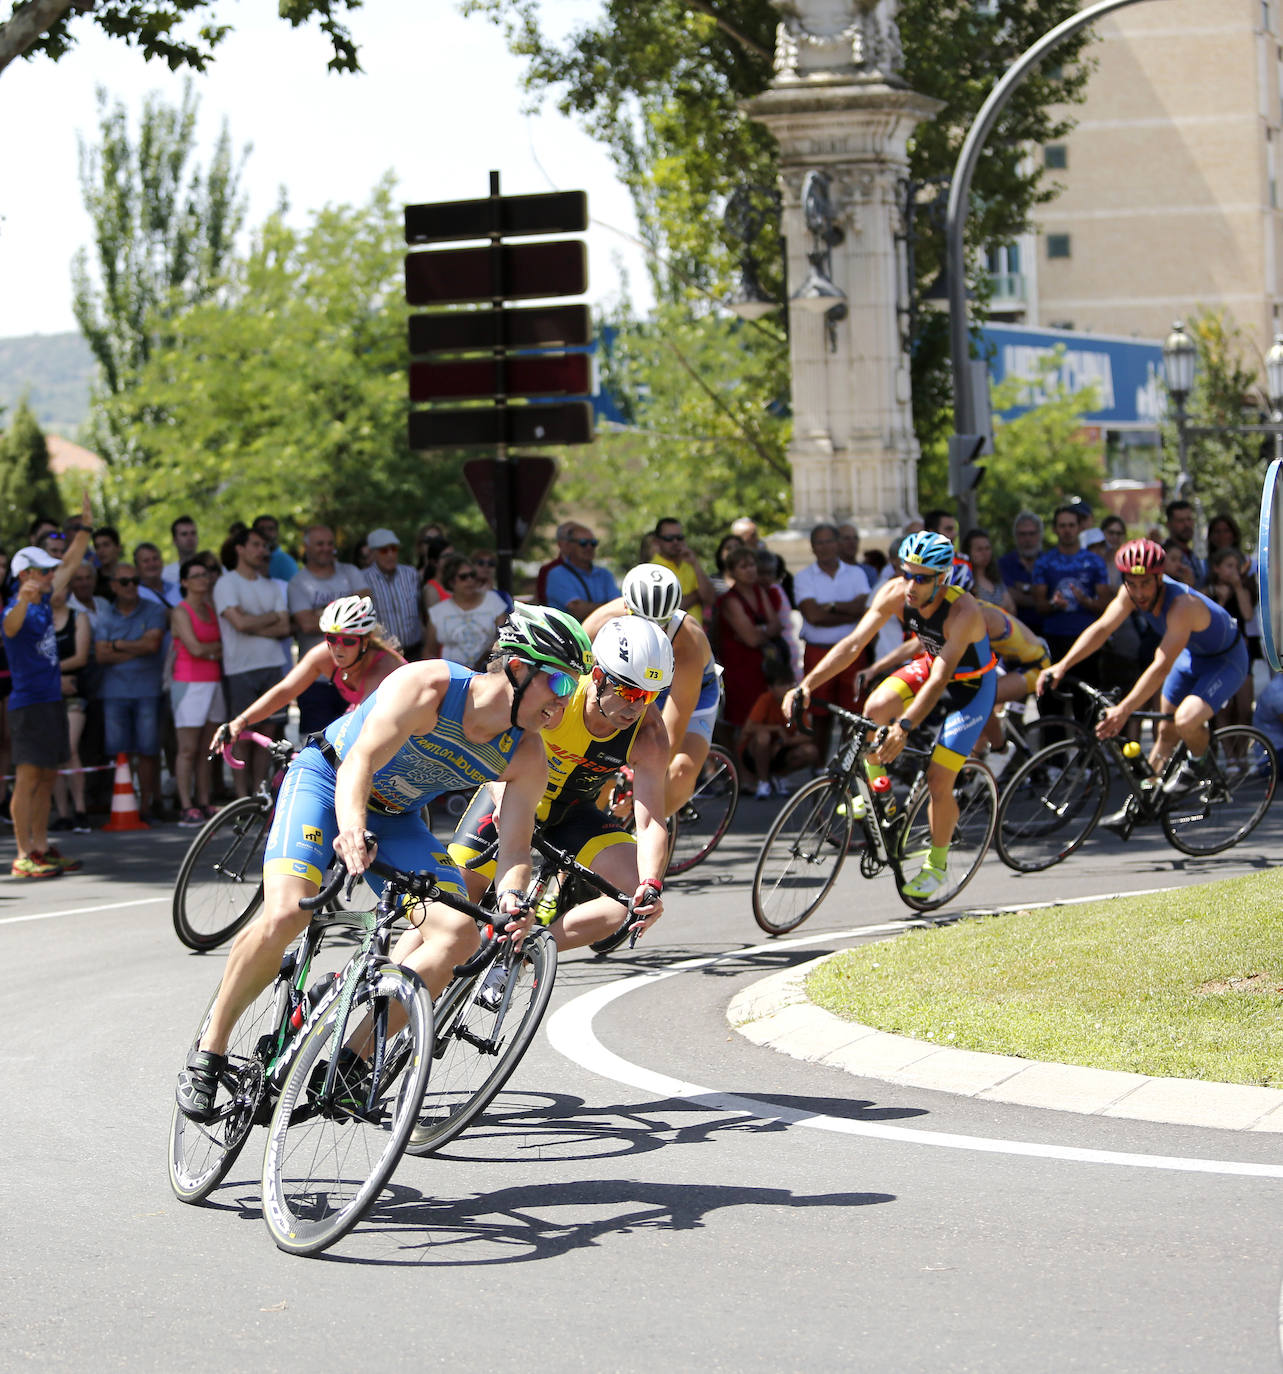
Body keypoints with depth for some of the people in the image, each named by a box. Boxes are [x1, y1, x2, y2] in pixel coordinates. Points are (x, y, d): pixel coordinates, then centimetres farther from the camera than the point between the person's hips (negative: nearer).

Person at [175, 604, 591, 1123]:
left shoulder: (526, 759, -15)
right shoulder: (428, 686, -31)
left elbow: (514, 848, -18)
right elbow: (361, 761, -39)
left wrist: (511, 898, -41)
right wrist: (352, 827, -59)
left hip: (396, 818, 5)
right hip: (326, 779, -5)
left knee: (458, 935, -16)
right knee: (284, 913, -28)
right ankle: (209, 1052, -10)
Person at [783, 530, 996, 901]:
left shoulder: (963, 611, -37)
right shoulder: (896, 594, -23)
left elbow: (940, 679, -44)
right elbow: (853, 643, -26)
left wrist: (906, 726, -57)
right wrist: (806, 685, -37)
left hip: (971, 685, -5)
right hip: (931, 663, 5)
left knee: (938, 781, -10)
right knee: (875, 708, -24)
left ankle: (937, 865, 14)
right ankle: (873, 783, 3)